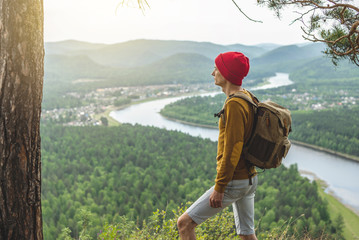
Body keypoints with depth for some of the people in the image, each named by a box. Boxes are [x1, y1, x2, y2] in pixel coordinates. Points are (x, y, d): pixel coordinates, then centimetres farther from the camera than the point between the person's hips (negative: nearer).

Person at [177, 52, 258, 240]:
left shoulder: (234, 104, -21)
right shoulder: (247, 98, 10)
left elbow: (232, 150, -24)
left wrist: (219, 188, -20)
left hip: (233, 182, -10)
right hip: (249, 178, 10)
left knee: (184, 223, -2)